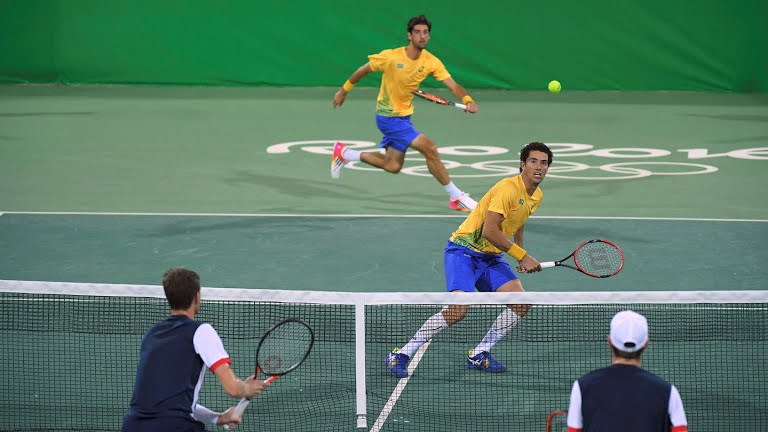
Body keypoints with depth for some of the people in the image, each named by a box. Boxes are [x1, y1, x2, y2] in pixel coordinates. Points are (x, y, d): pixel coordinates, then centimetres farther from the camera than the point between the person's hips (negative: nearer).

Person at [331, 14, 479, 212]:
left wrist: (468, 100, -37)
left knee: (392, 166, 19)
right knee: (429, 148, -17)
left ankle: (344, 153, 34)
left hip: (403, 116, 7)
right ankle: (456, 197, -8)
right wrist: (343, 91, 2)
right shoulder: (391, 57, -21)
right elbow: (363, 70, -6)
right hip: (388, 116, -7)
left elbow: (452, 85, -18)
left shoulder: (431, 62, -10)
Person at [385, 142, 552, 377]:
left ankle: (479, 355, 4)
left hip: (492, 258, 8)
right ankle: (401, 355, -15)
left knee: (520, 302, -10)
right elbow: (489, 231, -27)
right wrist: (523, 256, -22)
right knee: (458, 309, -25)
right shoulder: (508, 188, -21)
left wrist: (522, 259, 24)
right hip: (464, 251, -8)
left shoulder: (537, 196, 8)